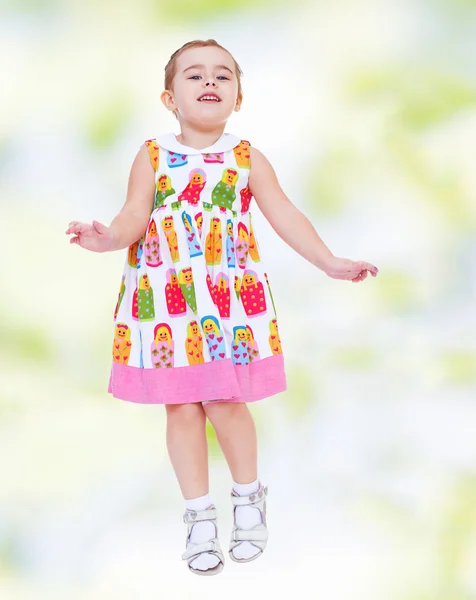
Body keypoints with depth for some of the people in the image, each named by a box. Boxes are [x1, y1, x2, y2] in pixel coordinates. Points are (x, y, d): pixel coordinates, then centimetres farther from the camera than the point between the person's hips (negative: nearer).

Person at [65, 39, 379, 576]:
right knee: (180, 408, 5)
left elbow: (284, 216, 3)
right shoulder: (152, 156, 2)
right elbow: (134, 216, -6)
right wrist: (111, 238, -29)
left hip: (230, 300, 0)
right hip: (165, 303, 0)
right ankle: (199, 514, 21)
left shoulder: (246, 158, 4)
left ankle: (248, 496, 27)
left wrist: (330, 263, -5)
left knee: (225, 403, -1)